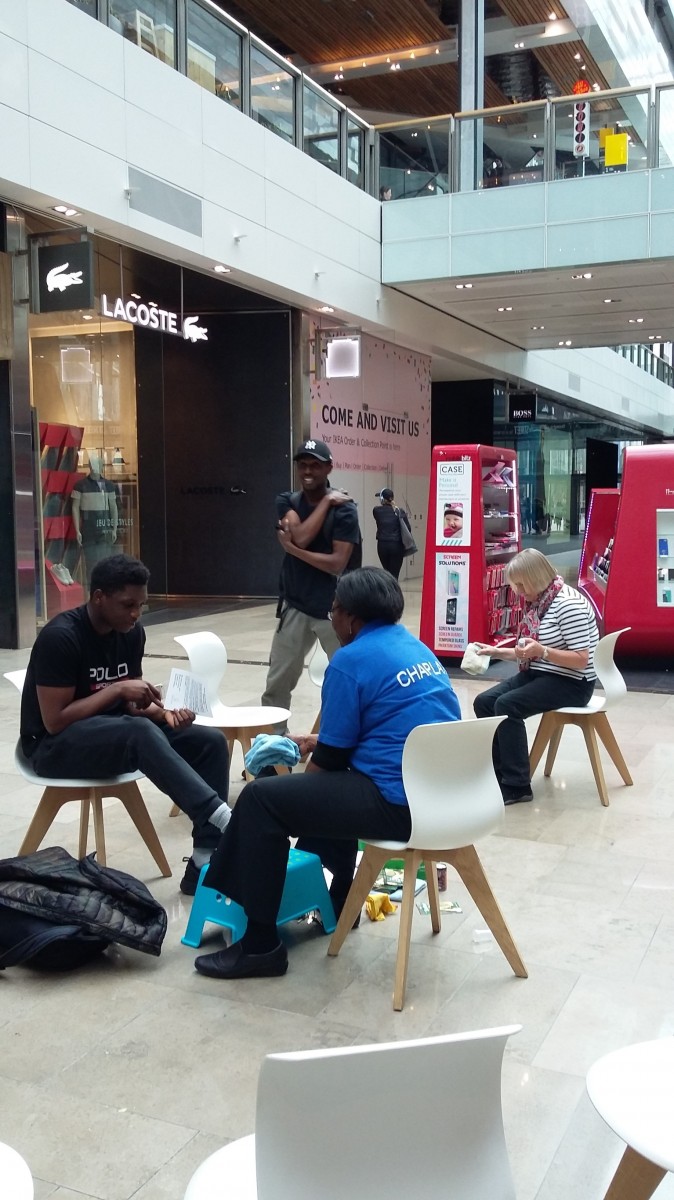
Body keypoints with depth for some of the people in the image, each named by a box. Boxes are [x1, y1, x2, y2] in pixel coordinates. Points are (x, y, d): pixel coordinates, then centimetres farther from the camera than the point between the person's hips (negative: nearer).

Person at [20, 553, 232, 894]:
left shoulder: (131, 633, 2)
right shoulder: (61, 637, -20)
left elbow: (131, 704, 8)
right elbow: (55, 722, -22)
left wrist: (163, 714, -13)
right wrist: (116, 689, -22)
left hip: (116, 734, 7)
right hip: (55, 746, -7)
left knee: (210, 741, -11)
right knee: (140, 733, -38)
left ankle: (204, 863, -16)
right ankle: (222, 817, -41)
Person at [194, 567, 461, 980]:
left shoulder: (352, 659, -9)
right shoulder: (416, 648, 16)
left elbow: (332, 756, -5)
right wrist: (319, 743, 31)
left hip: (403, 803, -9)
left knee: (260, 800, -2)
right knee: (335, 781, 33)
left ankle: (261, 944, 3)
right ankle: (339, 904, 40)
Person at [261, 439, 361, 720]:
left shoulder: (344, 509, -7)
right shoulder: (287, 502, 3)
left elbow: (337, 564, -16)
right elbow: (301, 537, -17)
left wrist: (291, 548, -13)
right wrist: (326, 501, -12)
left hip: (333, 608, -3)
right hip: (295, 606, 3)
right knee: (277, 683, 5)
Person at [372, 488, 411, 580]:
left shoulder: (377, 511, -1)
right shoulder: (399, 511, -4)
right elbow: (408, 529, -8)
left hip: (382, 545, 2)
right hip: (396, 545, -2)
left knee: (387, 573, 19)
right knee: (394, 574, 0)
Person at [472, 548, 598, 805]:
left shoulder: (569, 604, -19)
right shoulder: (537, 602, 8)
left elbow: (582, 660, -22)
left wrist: (542, 651, -33)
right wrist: (497, 651, 4)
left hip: (571, 683, -9)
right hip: (538, 674, 9)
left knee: (506, 705, -26)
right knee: (483, 702, -5)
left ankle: (517, 786, -18)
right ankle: (499, 773, 0)